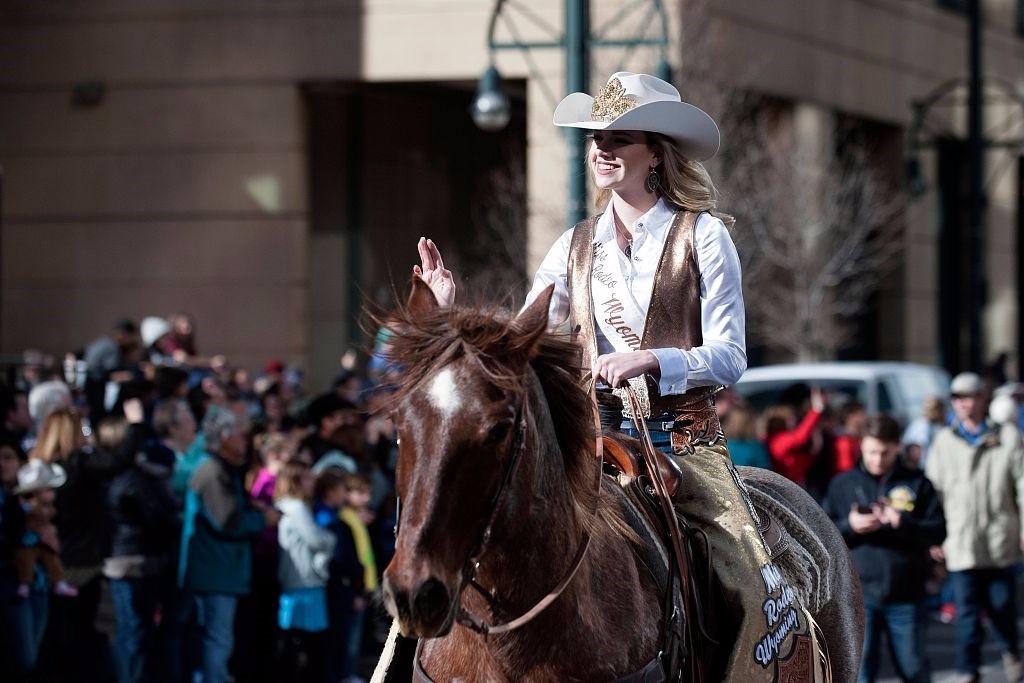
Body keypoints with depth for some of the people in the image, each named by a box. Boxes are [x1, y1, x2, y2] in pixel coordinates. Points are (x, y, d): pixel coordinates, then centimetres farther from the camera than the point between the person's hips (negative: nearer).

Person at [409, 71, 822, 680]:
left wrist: (648, 361, -21)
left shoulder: (703, 236, 0)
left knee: (757, 593, -21)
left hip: (687, 442, -3)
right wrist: (452, 314, -9)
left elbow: (730, 356, -5)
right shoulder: (576, 248, 11)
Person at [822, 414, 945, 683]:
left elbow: (938, 530, -3)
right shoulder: (842, 484, 5)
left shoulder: (916, 484, 3)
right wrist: (848, 526, -15)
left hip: (905, 594, 0)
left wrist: (903, 523, -19)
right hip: (858, 593, 0)